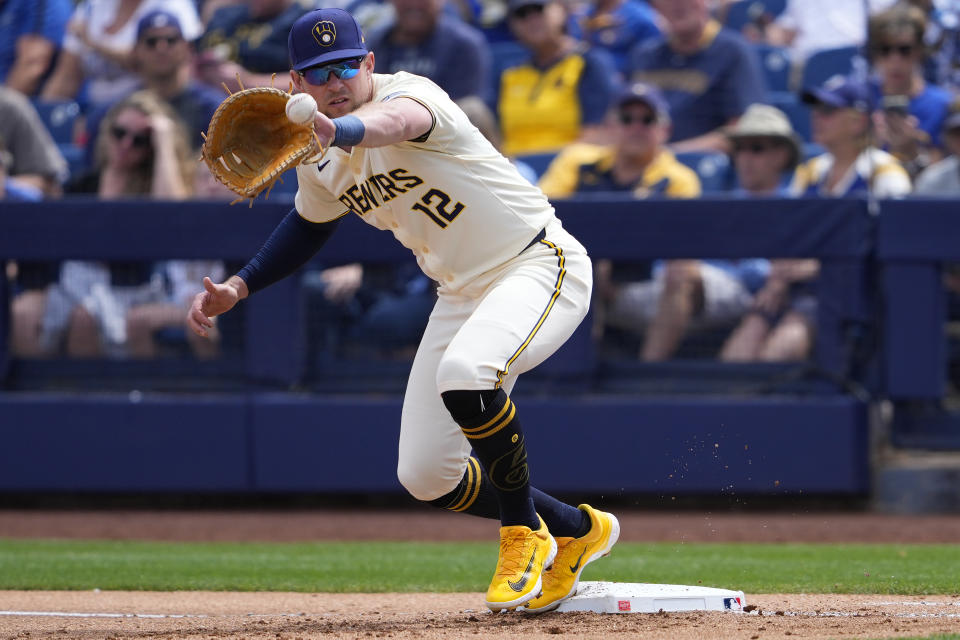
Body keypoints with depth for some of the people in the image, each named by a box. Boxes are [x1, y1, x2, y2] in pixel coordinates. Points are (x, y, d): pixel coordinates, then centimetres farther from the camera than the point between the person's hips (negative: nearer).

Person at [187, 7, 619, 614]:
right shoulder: (319, 160, 0)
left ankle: (524, 534, -14)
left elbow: (396, 121, -50)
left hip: (539, 264, -8)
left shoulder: (409, 92, -23)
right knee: (426, 477, 1)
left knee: (465, 374, -38)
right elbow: (312, 222, 22)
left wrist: (337, 130, -72)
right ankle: (574, 530, 25)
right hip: (462, 291, 8)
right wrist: (239, 286, 8)